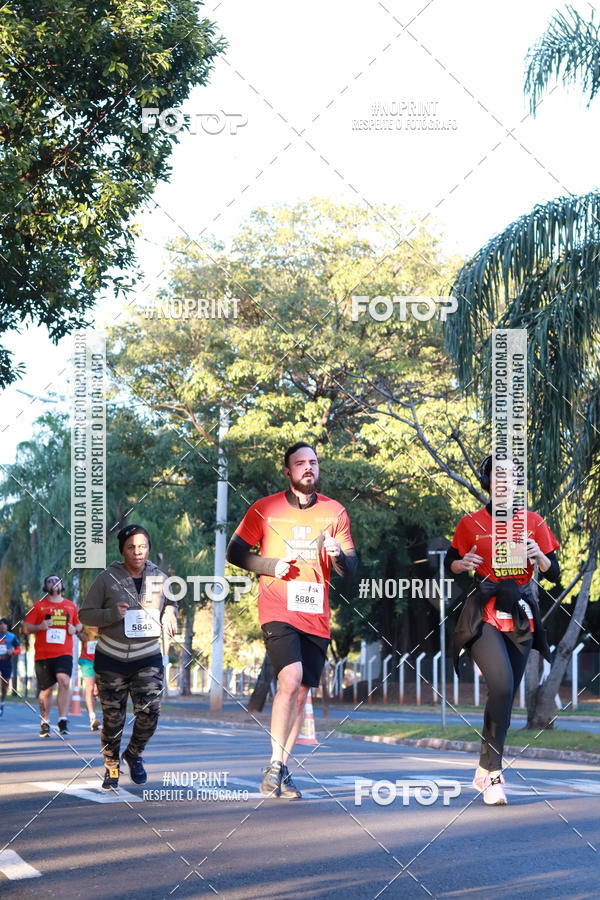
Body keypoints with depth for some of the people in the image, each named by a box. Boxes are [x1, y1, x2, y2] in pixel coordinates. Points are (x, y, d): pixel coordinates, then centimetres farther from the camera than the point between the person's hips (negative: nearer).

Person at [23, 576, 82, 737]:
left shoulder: (70, 605, 13)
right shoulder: (38, 605, 7)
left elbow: (79, 624, 25)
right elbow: (26, 628, 6)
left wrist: (75, 629, 2)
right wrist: (40, 627, -13)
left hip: (64, 653, 0)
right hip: (43, 654, 0)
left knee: (64, 681, -22)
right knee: (46, 689, 4)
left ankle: (63, 720, -19)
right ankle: (45, 722, 21)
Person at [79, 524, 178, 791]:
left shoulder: (159, 578, 2)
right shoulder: (107, 579, -6)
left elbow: (170, 604, 19)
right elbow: (85, 613, -4)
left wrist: (170, 613, -6)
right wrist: (112, 614, -22)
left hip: (148, 657, 1)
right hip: (111, 658, -1)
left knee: (149, 711, -12)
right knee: (112, 717, 4)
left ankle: (134, 754, 17)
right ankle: (111, 767, 24)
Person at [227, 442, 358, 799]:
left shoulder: (335, 512, 8)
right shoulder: (265, 509, 2)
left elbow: (351, 568, 7)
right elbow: (235, 552, 6)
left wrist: (338, 556, -16)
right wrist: (270, 565, -10)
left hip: (317, 616, 4)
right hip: (278, 611, -4)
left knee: (301, 693, 7)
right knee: (291, 679, -23)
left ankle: (281, 772, 18)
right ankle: (275, 764, -15)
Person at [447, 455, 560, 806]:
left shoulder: (533, 522, 7)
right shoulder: (472, 523, 2)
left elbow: (554, 574, 6)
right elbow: (450, 563, 8)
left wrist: (539, 556, -14)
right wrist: (463, 564, -14)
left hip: (521, 617, 3)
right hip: (484, 615, -3)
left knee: (507, 695, 5)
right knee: (502, 686, -22)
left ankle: (485, 772, 20)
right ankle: (493, 772, -14)